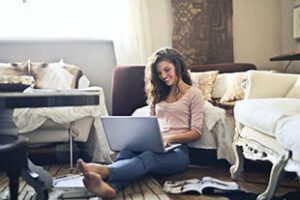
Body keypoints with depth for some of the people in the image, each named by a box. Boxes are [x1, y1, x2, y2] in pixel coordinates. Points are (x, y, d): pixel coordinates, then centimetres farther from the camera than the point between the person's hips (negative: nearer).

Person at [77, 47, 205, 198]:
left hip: (177, 150, -4)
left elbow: (196, 133, 1)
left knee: (148, 157, -38)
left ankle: (103, 170, -65)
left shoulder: (193, 94, 8)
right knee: (127, 151, -32)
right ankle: (110, 186, -63)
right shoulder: (158, 93, 26)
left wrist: (170, 138, -17)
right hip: (154, 146, 4)